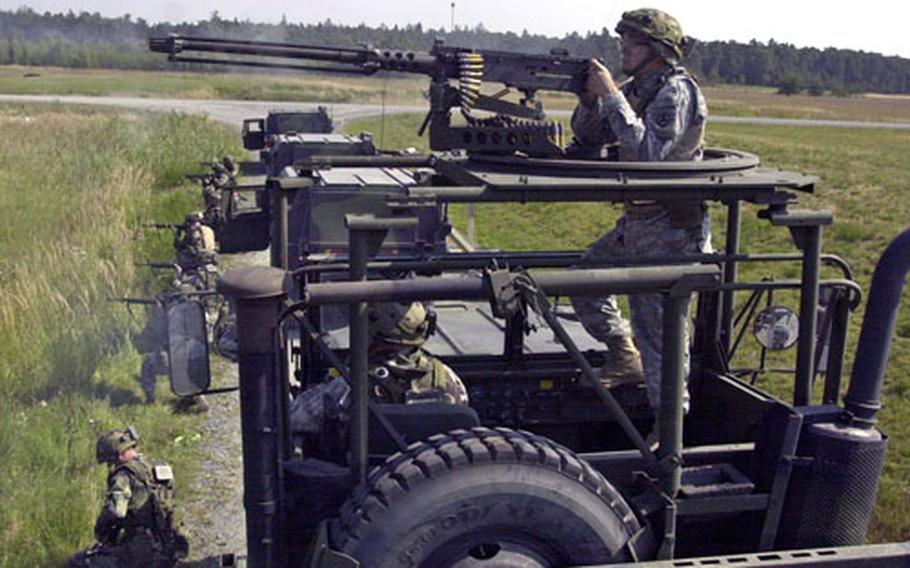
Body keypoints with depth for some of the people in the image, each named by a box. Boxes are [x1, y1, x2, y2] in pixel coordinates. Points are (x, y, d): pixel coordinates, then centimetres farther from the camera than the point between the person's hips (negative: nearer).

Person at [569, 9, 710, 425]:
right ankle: (625, 359, 25)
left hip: (670, 229, -9)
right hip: (635, 222, 9)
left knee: (658, 326, -5)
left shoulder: (677, 91, -14)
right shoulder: (633, 88, 12)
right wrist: (590, 98, -8)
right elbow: (590, 138, 11)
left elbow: (648, 151, -26)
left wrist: (611, 95, -24)